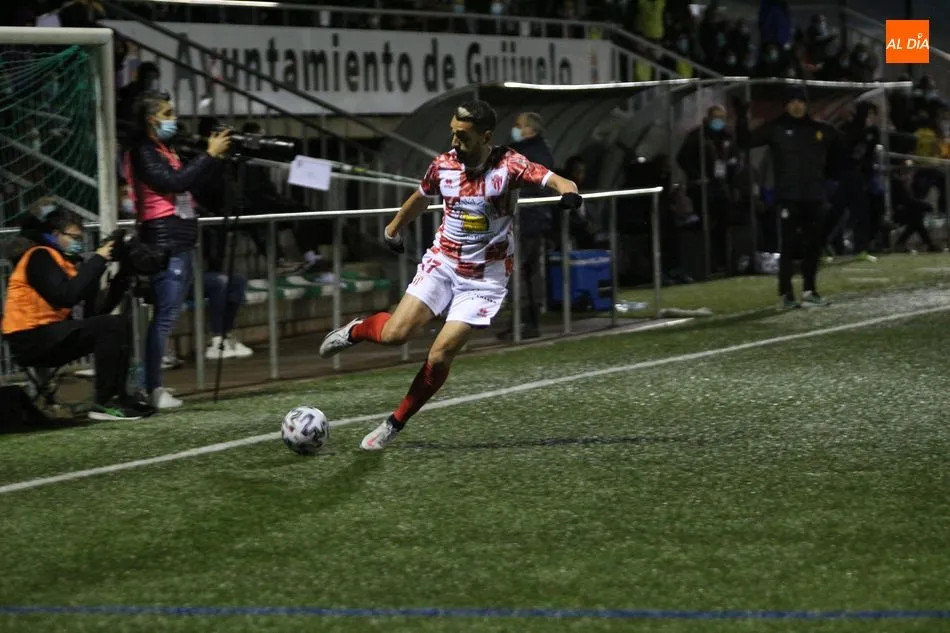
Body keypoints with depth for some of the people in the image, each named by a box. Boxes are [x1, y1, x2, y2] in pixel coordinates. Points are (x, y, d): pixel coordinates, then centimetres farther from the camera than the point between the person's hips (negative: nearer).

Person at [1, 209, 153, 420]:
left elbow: (94, 309, 10)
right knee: (110, 327, -20)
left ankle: (117, 396, 2)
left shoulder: (64, 260, 18)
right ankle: (103, 403, -19)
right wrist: (98, 259, -17)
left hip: (49, 335, 10)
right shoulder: (40, 257, -9)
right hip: (29, 339, -10)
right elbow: (66, 296, -24)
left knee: (120, 324, 9)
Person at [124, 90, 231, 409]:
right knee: (165, 316, -13)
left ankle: (155, 388, 12)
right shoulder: (144, 152, -10)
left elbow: (189, 181, 23)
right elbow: (174, 182, -21)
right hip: (165, 241, -10)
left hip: (180, 241, 10)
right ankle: (152, 389, -14)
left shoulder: (164, 150, 20)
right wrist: (210, 155, -19)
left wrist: (215, 155, 13)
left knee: (167, 316, 10)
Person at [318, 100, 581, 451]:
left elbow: (554, 180, -28)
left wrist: (568, 191, -51)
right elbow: (421, 198, 16)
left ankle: (395, 424, 6)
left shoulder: (508, 165, -16)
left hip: (484, 279, -3)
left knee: (440, 356, -12)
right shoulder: (443, 164, -4)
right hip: (442, 264, 3)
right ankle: (357, 330, 22)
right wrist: (393, 229, 31)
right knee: (393, 334, -13)